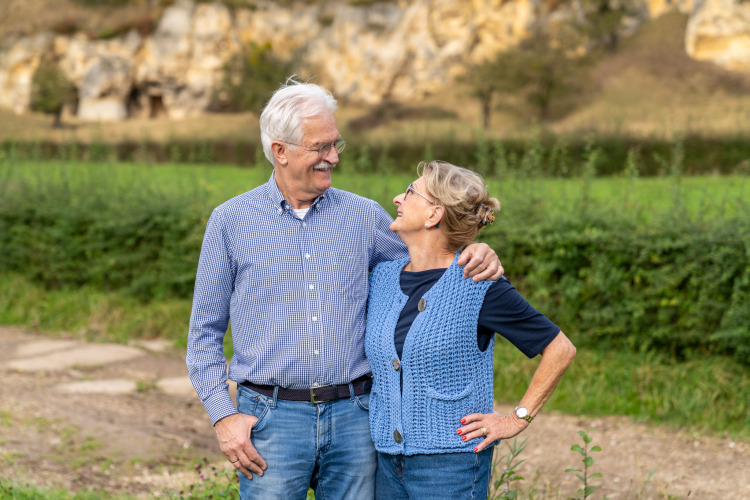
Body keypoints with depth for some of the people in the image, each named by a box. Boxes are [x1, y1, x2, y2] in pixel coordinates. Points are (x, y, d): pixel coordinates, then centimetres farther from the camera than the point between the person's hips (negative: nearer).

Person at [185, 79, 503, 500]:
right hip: (272, 418, -2)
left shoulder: (364, 216, 7)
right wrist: (224, 416, -4)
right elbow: (205, 333, 6)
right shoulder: (231, 222, 3)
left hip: (353, 417, 2)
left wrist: (476, 257, -5)